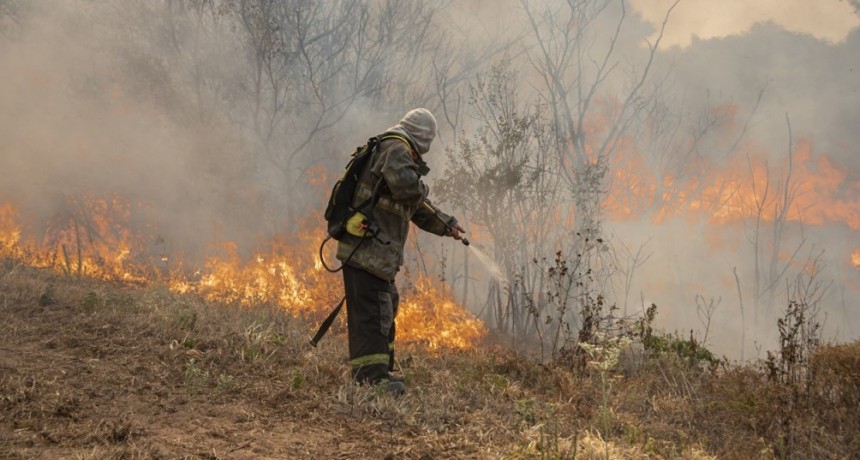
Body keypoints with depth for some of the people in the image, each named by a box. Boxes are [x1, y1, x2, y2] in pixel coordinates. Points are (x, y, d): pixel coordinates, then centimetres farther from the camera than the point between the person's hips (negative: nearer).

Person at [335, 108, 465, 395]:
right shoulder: (396, 149, -10)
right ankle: (373, 374, -19)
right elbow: (405, 184, -31)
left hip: (378, 252, 11)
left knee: (386, 309, 20)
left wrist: (445, 225, 40)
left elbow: (415, 208, 35)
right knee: (371, 312, -15)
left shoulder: (397, 150, 25)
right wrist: (421, 188, -9)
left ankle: (381, 369, 30)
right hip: (367, 249, -11)